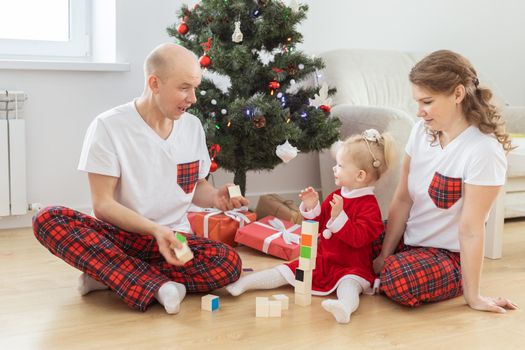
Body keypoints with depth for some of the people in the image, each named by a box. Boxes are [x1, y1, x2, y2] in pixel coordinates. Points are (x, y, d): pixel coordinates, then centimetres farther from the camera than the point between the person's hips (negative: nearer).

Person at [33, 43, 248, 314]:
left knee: (228, 263, -28)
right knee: (48, 219, -30)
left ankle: (106, 274, -18)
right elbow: (102, 204, -12)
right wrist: (155, 229, -26)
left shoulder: (192, 126, 5)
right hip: (120, 235, -3)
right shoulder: (108, 126, -10)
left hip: (174, 238, 3)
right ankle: (155, 285, -33)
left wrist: (215, 197, -8)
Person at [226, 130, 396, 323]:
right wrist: (312, 208, -4)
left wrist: (339, 217, -37)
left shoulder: (369, 206, -15)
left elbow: (358, 238, -27)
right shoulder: (335, 196, 9)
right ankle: (243, 282, 0)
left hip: (351, 268, -7)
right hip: (322, 261, 8)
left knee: (349, 284, -38)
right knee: (286, 271, 2)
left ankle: (345, 307, -67)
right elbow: (318, 226, 16)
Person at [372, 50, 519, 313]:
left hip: (450, 255, -5)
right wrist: (384, 255, -6)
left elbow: (470, 229, -23)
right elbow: (402, 199, -3)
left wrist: (473, 296, -16)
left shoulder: (483, 150, -24)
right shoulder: (422, 131, -4)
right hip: (409, 240, 6)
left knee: (399, 280, -33)